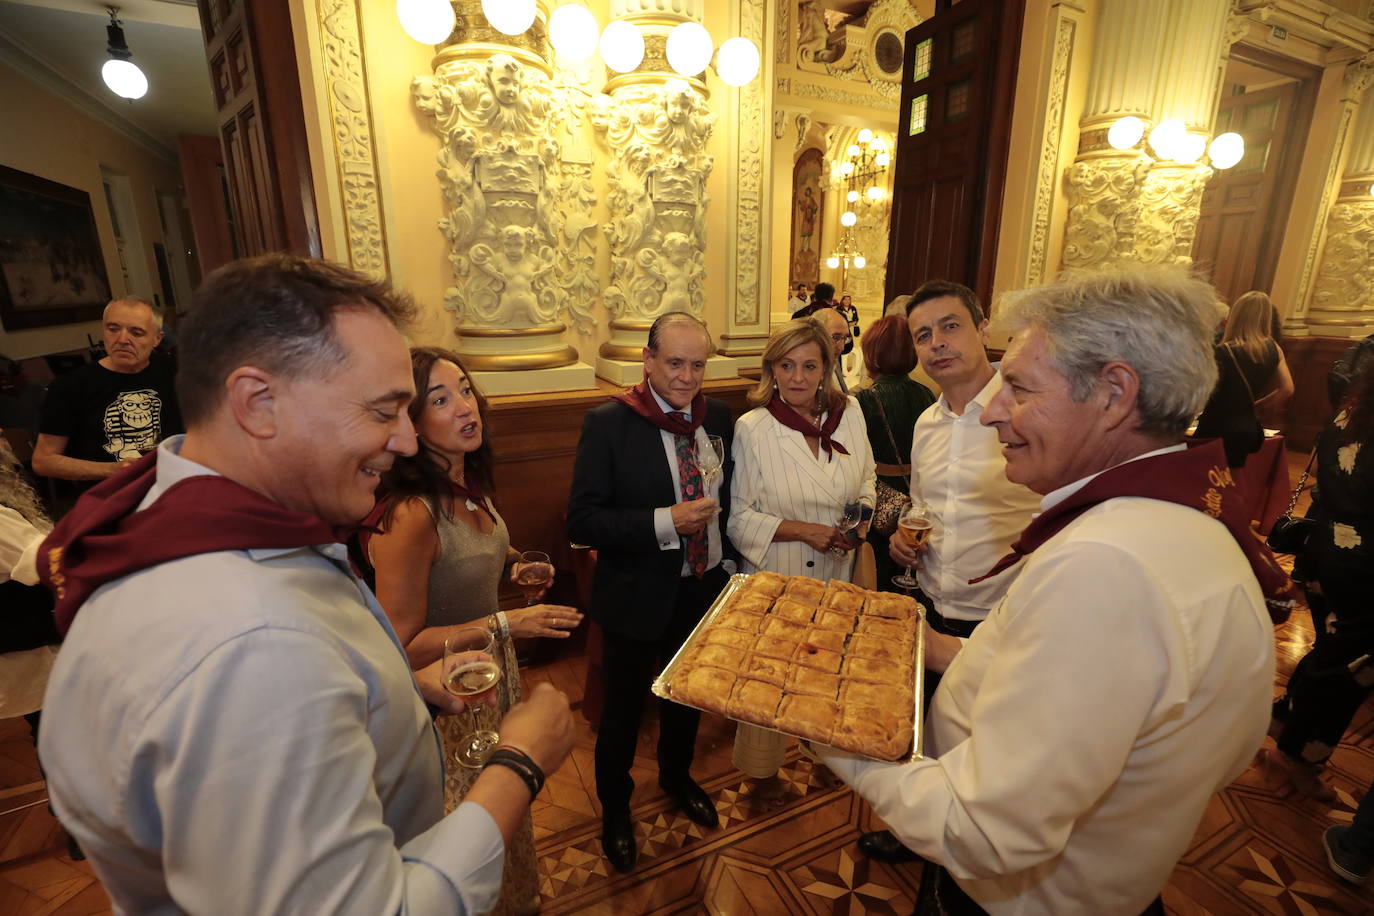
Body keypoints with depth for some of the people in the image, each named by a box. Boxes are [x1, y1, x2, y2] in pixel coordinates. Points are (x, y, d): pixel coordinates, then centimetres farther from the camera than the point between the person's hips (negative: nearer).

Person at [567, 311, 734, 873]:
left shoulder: (719, 417, -3)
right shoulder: (608, 423, -18)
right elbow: (581, 521, -22)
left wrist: (725, 557, 3)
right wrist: (666, 522, -29)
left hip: (704, 590, 5)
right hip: (637, 596, -4)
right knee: (623, 709, 19)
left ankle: (676, 775, 58)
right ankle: (615, 807, 48)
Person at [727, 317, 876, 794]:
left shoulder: (850, 413, -2)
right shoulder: (750, 429, -15)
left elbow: (866, 478, 13)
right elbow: (738, 517, -12)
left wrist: (863, 518, -6)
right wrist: (803, 531, -19)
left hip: (837, 572, 4)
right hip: (776, 575, -4)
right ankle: (762, 767, 39)